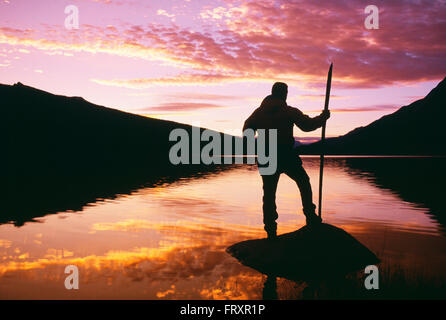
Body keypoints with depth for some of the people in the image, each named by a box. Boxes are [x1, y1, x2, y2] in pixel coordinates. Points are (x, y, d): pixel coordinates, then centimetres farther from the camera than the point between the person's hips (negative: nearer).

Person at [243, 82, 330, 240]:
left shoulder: (259, 112, 8)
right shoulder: (290, 111, -2)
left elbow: (247, 131, 9)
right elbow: (308, 125, -2)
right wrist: (323, 117, 14)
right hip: (287, 157, -2)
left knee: (269, 193, 7)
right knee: (304, 183, 18)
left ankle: (271, 229, 4)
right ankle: (311, 217, 15)